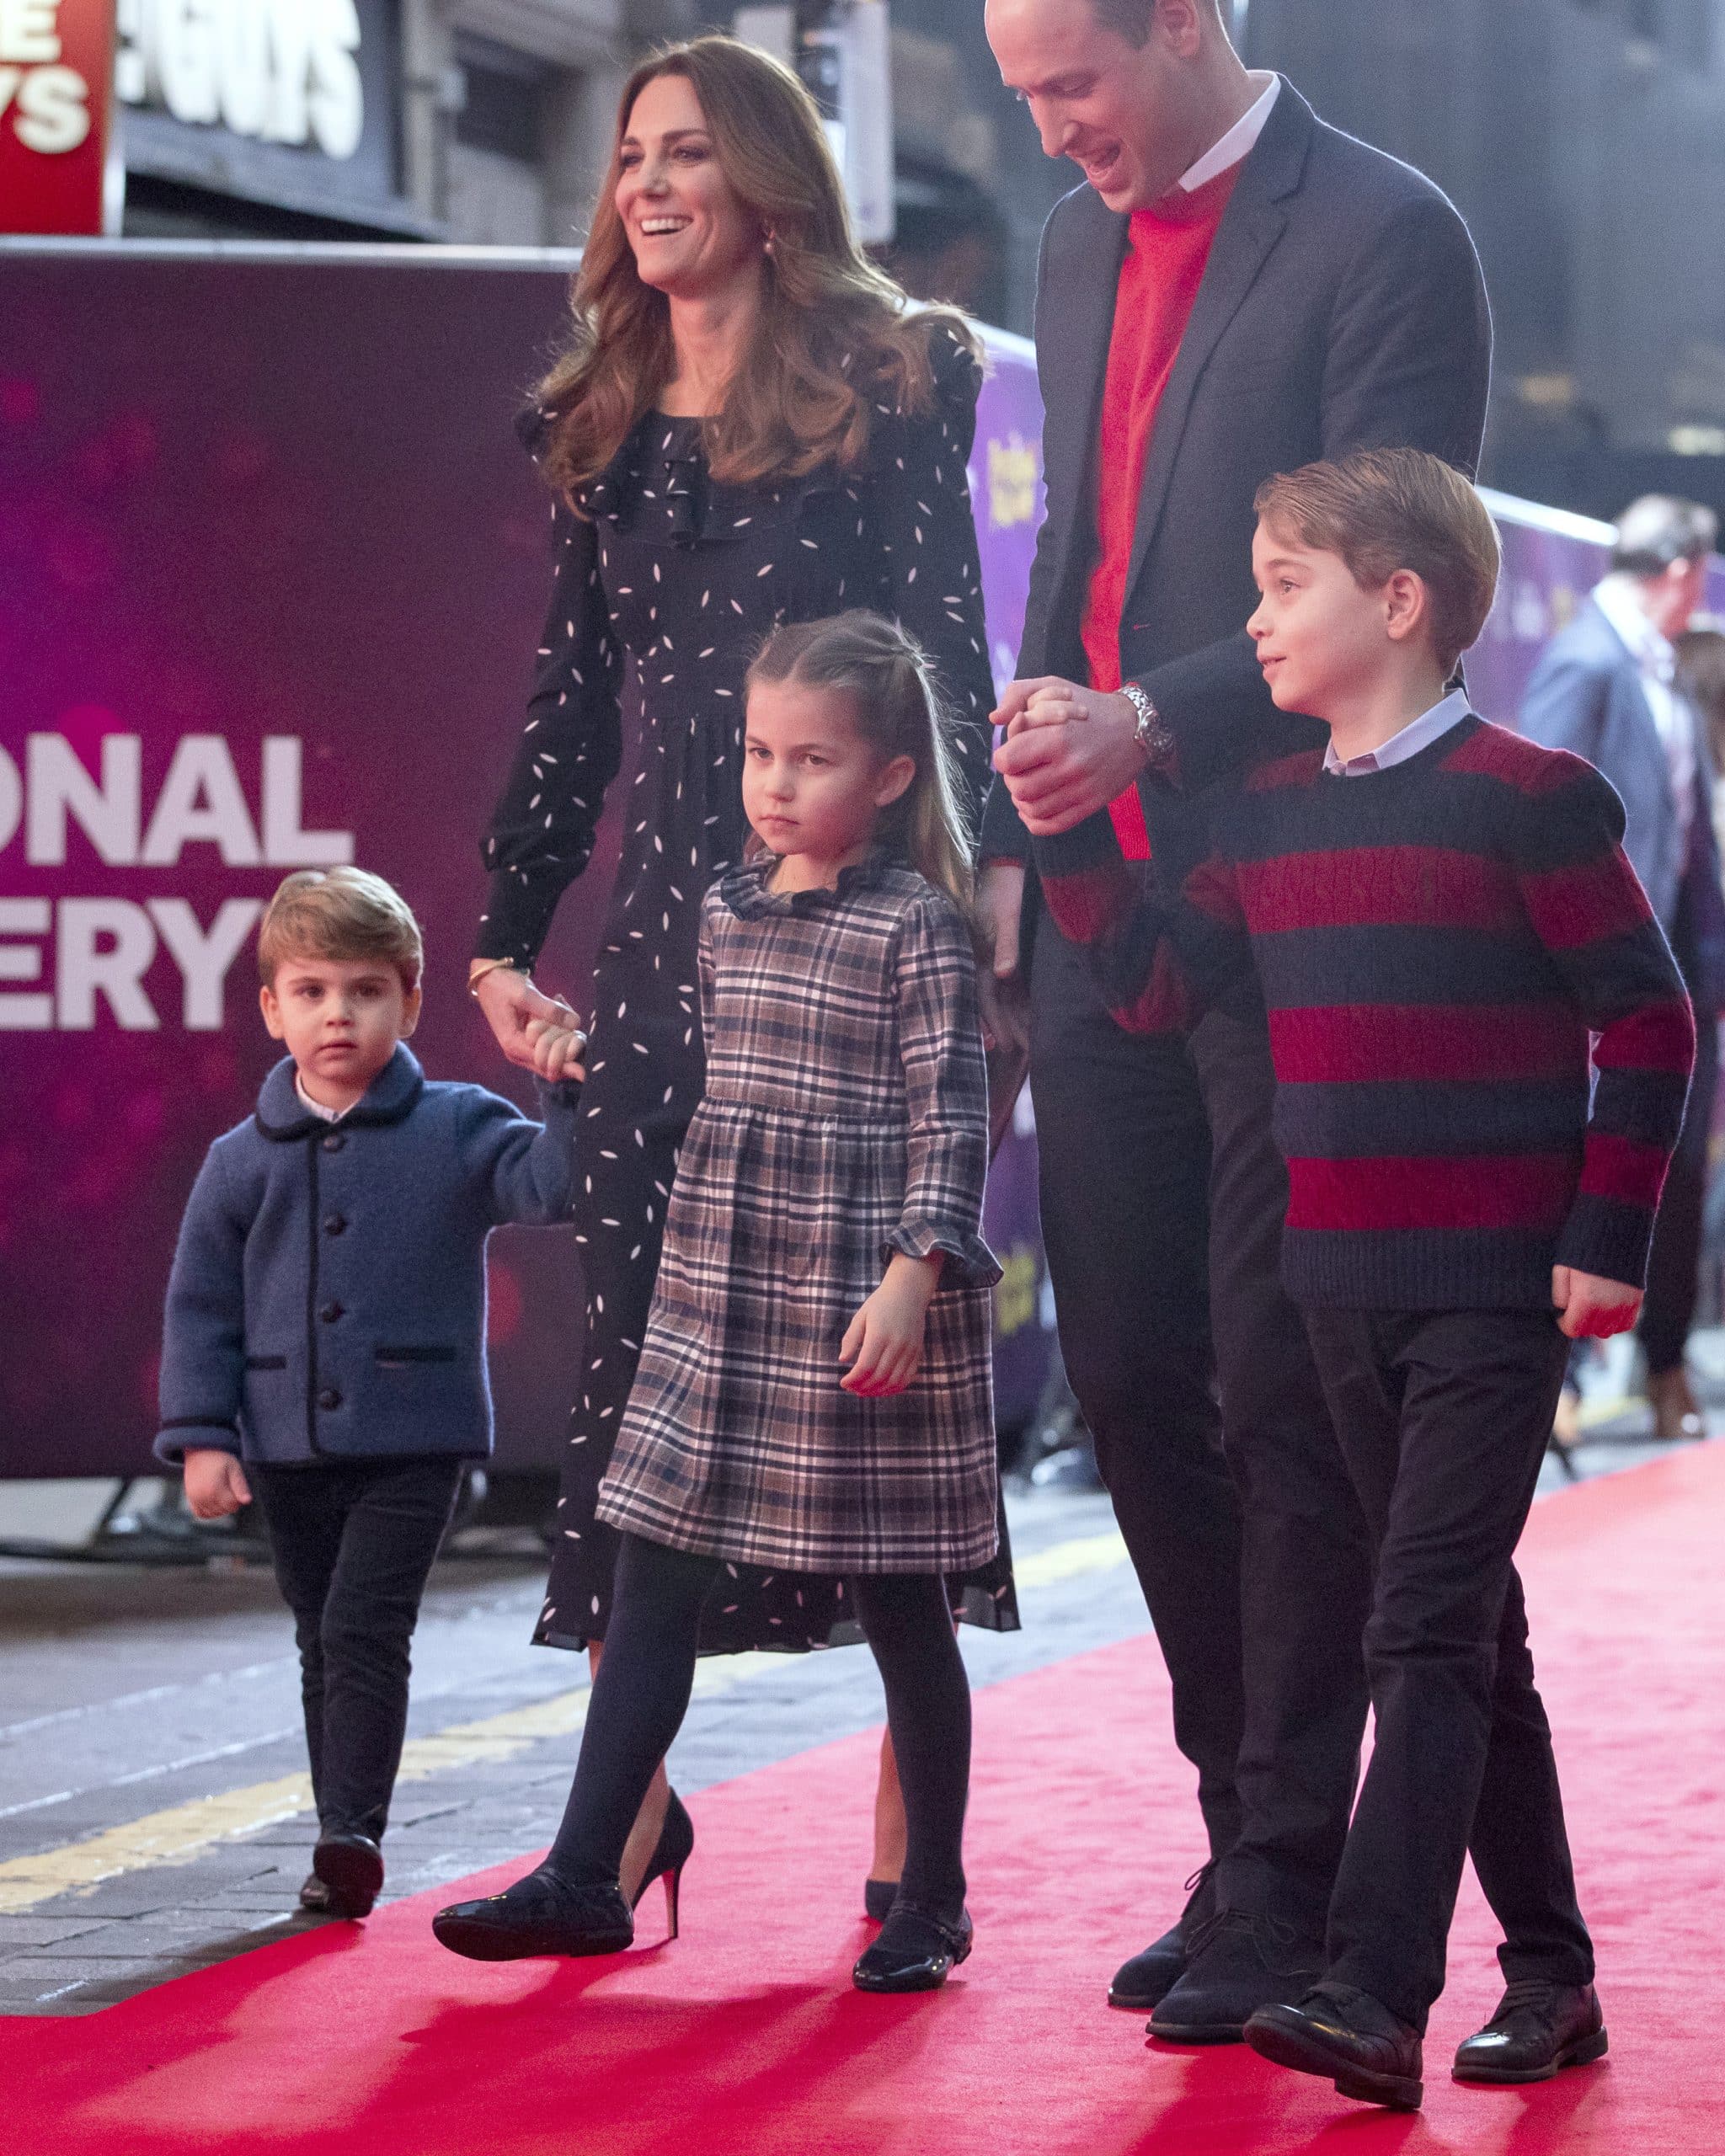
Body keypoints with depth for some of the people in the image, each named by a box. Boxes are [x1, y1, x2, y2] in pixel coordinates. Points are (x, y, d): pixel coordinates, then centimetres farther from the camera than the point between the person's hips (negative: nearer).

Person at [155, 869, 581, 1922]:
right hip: (289, 1447, 4)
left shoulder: (458, 1130, -2)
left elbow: (551, 1188, -14)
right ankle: (346, 1849, 21)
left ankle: (353, 1834, -15)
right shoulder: (244, 1161, 4)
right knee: (324, 1647, 12)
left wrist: (571, 1097, -30)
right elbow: (202, 1306, 7)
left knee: (365, 1630, -15)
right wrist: (201, 1436, -1)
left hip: (413, 1440, -4)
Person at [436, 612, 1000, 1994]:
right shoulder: (727, 912, 11)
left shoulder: (917, 926, -9)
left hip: (866, 1307, -6)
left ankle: (932, 1902, 13)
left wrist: (914, 1271, -22)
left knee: (902, 1607, 3)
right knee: (650, 1589, 4)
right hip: (718, 1303, 6)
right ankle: (586, 1879, 7)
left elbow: (949, 1118, -13)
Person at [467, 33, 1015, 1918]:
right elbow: (570, 698, 18)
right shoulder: (607, 428, 16)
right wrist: (506, 930, 12)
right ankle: (626, 1832, 7)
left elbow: (947, 649, -5)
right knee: (642, 1356, 3)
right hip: (669, 933, 5)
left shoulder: (887, 383, 0)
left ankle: (911, 1849, 0)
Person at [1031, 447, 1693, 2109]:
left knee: (1428, 1632, -13)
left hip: (1496, 1291, -7)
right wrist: (1071, 830, -1)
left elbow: (1649, 1023, -8)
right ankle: (1550, 1973, 22)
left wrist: (1606, 1237, -11)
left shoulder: (1524, 798, -10)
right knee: (1464, 1638, 13)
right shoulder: (1270, 816, 10)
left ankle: (1373, 1996, -18)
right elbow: (1155, 986, 9)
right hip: (1344, 1288, 7)